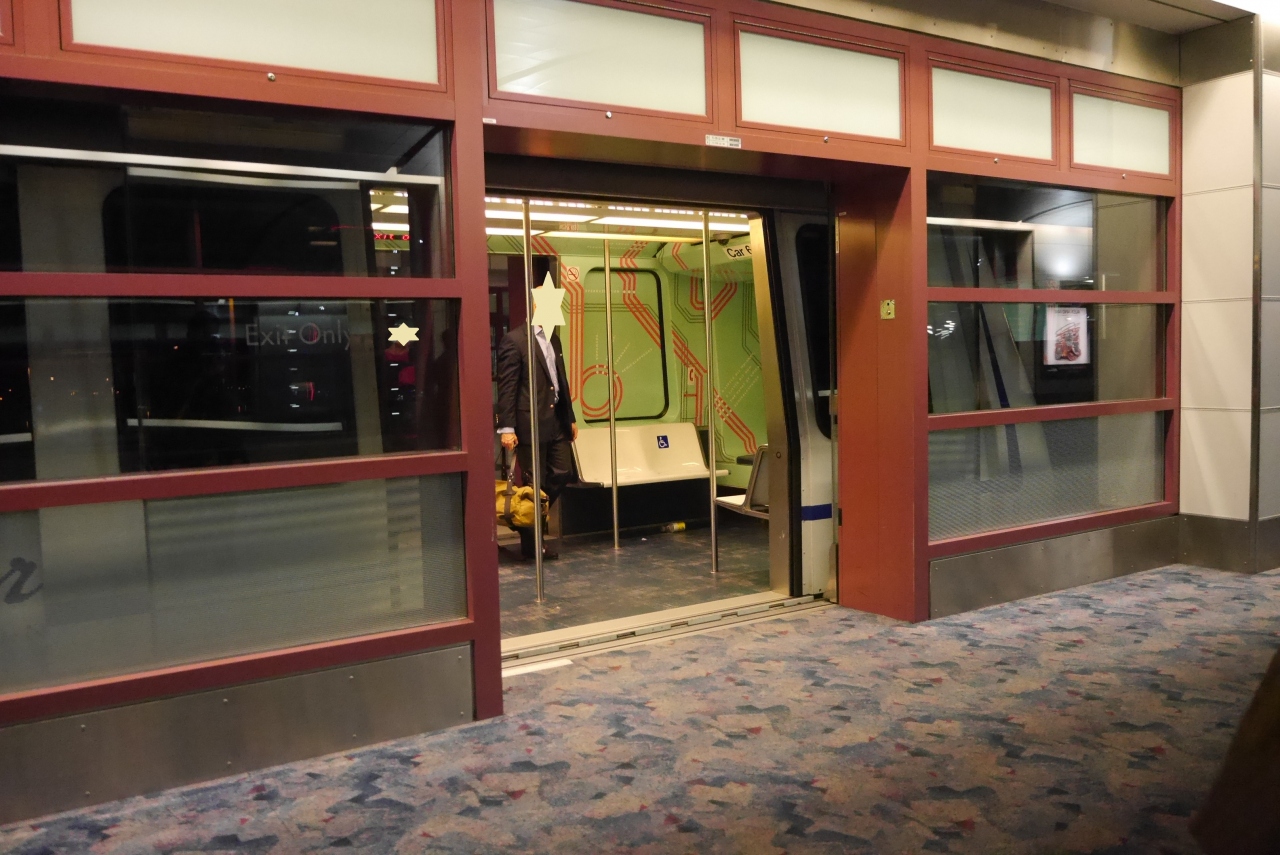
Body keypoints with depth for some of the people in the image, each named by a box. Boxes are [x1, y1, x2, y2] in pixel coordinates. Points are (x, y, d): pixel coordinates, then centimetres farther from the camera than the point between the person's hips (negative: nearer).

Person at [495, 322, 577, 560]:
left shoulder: (553, 339, 14)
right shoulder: (514, 340, -11)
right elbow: (506, 387, -13)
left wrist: (570, 417, 19)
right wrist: (506, 428, -17)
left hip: (556, 420, 8)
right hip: (530, 423, -8)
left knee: (562, 473, 8)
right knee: (534, 483, 2)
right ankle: (531, 543, 15)